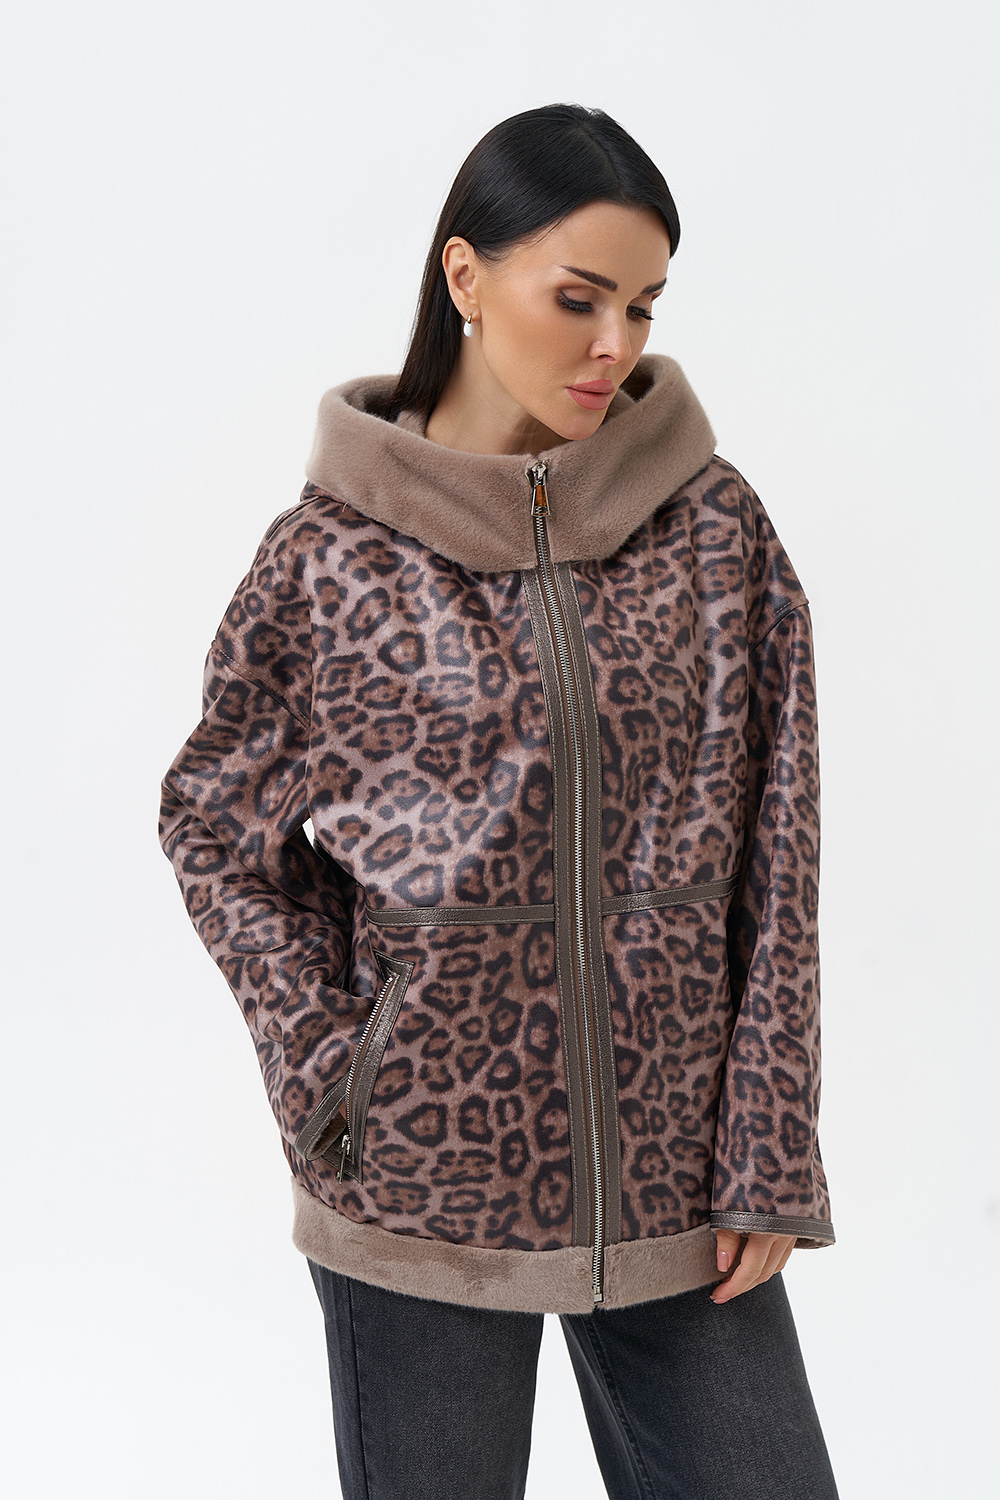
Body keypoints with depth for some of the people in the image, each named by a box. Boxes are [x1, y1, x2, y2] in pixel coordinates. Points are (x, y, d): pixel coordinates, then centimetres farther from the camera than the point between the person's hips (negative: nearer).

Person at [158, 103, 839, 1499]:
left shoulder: (713, 523, 0)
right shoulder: (336, 550, -5)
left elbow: (773, 863, 0)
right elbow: (218, 823, 6)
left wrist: (770, 1157, -2)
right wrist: (328, 1070, -4)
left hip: (674, 1180, 2)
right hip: (424, 1192, -2)